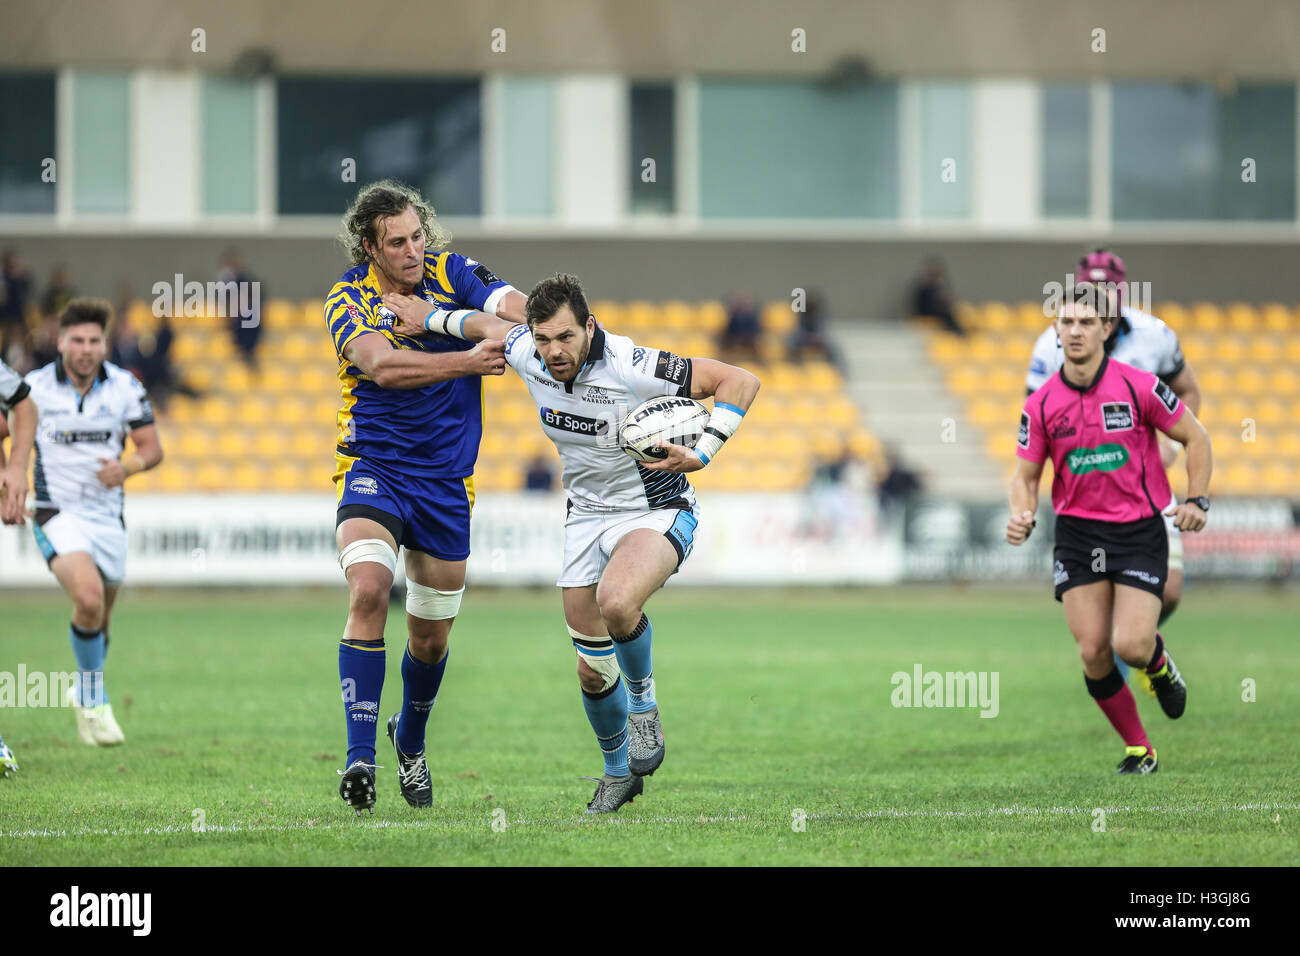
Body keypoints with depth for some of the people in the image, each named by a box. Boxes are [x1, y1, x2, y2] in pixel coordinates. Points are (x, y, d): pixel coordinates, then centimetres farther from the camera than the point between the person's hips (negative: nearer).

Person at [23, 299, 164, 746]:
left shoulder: (125, 387, -2)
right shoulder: (33, 387, -7)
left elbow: (152, 447, 1)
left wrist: (128, 466, -20)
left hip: (108, 516, 4)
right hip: (58, 513, -4)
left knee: (99, 621, 13)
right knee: (89, 598, -27)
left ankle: (84, 693, 41)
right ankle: (93, 700, -9)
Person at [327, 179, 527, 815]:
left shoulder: (451, 274, -4)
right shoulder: (348, 299, -10)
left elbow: (523, 316, -19)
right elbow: (380, 365, -29)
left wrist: (438, 317, -30)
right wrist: (469, 360, -37)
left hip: (447, 482, 3)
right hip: (374, 470, -3)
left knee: (431, 633, 12)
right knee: (368, 590, -28)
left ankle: (410, 740, 41)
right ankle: (359, 757, -26)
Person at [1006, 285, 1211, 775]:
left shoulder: (1139, 387, -9)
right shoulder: (1041, 404, -3)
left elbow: (1195, 437, 3)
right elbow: (1026, 475, 6)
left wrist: (1196, 500, -7)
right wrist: (1021, 516, -14)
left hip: (1140, 529, -3)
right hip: (1077, 530, 3)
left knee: (1130, 646, -15)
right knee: (1092, 652, -5)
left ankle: (1160, 666, 24)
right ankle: (1139, 750, 13)